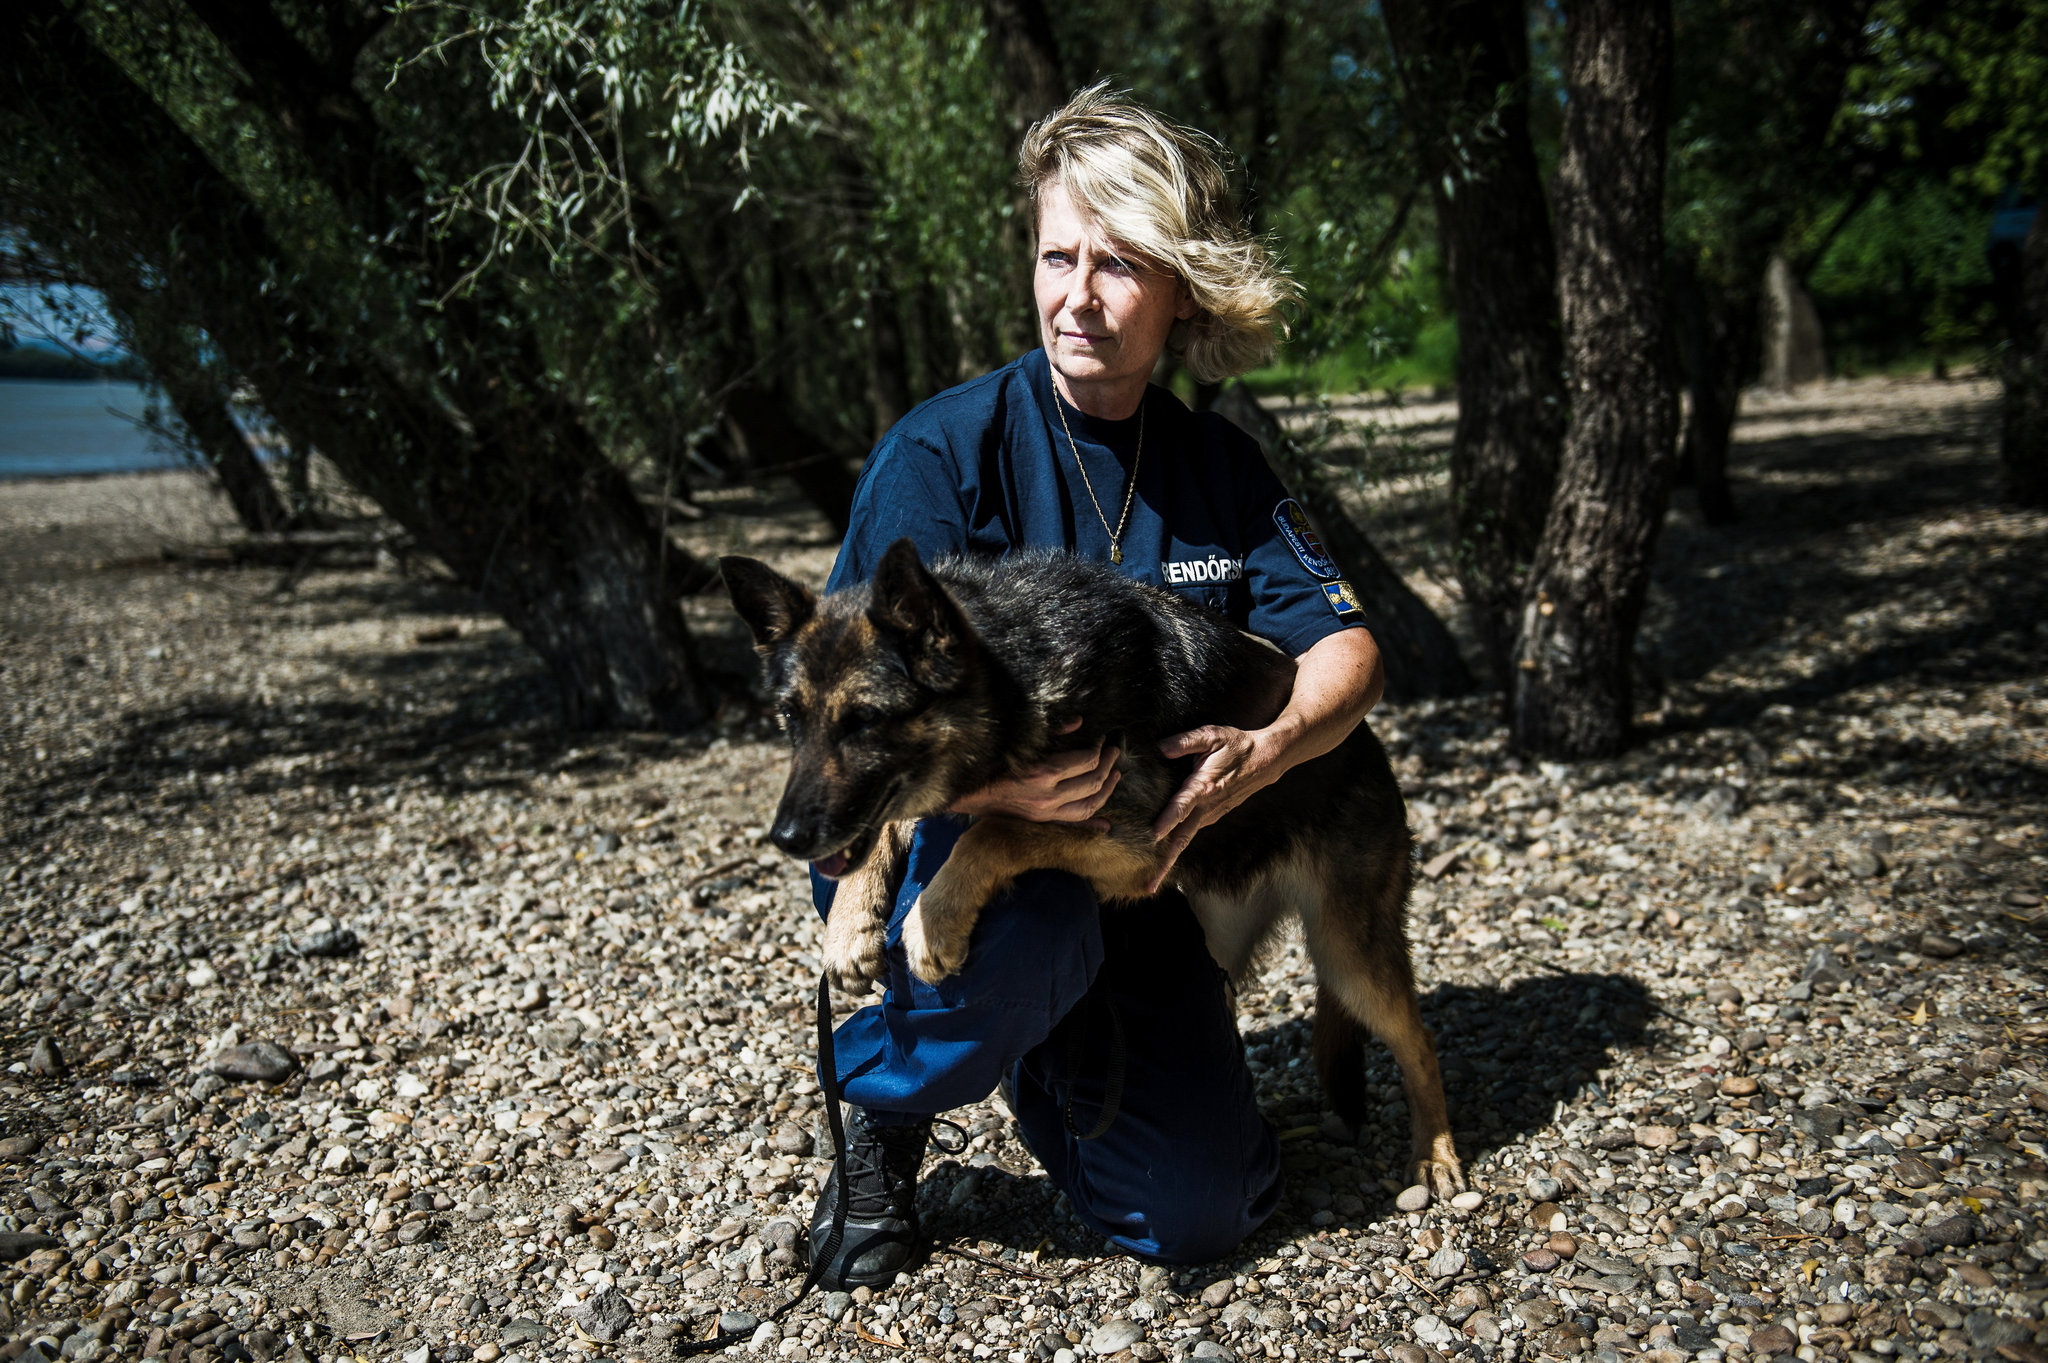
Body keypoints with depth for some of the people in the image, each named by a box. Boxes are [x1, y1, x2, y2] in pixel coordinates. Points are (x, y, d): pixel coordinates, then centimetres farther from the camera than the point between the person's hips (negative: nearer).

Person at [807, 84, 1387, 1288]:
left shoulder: (1218, 466, 1)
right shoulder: (943, 449, -15)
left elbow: (1347, 646, -5)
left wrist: (1262, 751, -27)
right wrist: (984, 781, -39)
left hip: (1125, 862, 4)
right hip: (939, 835, -4)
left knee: (1202, 1212, -4)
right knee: (1032, 926, -40)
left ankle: (1048, 1047, 27)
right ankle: (885, 1102, -5)